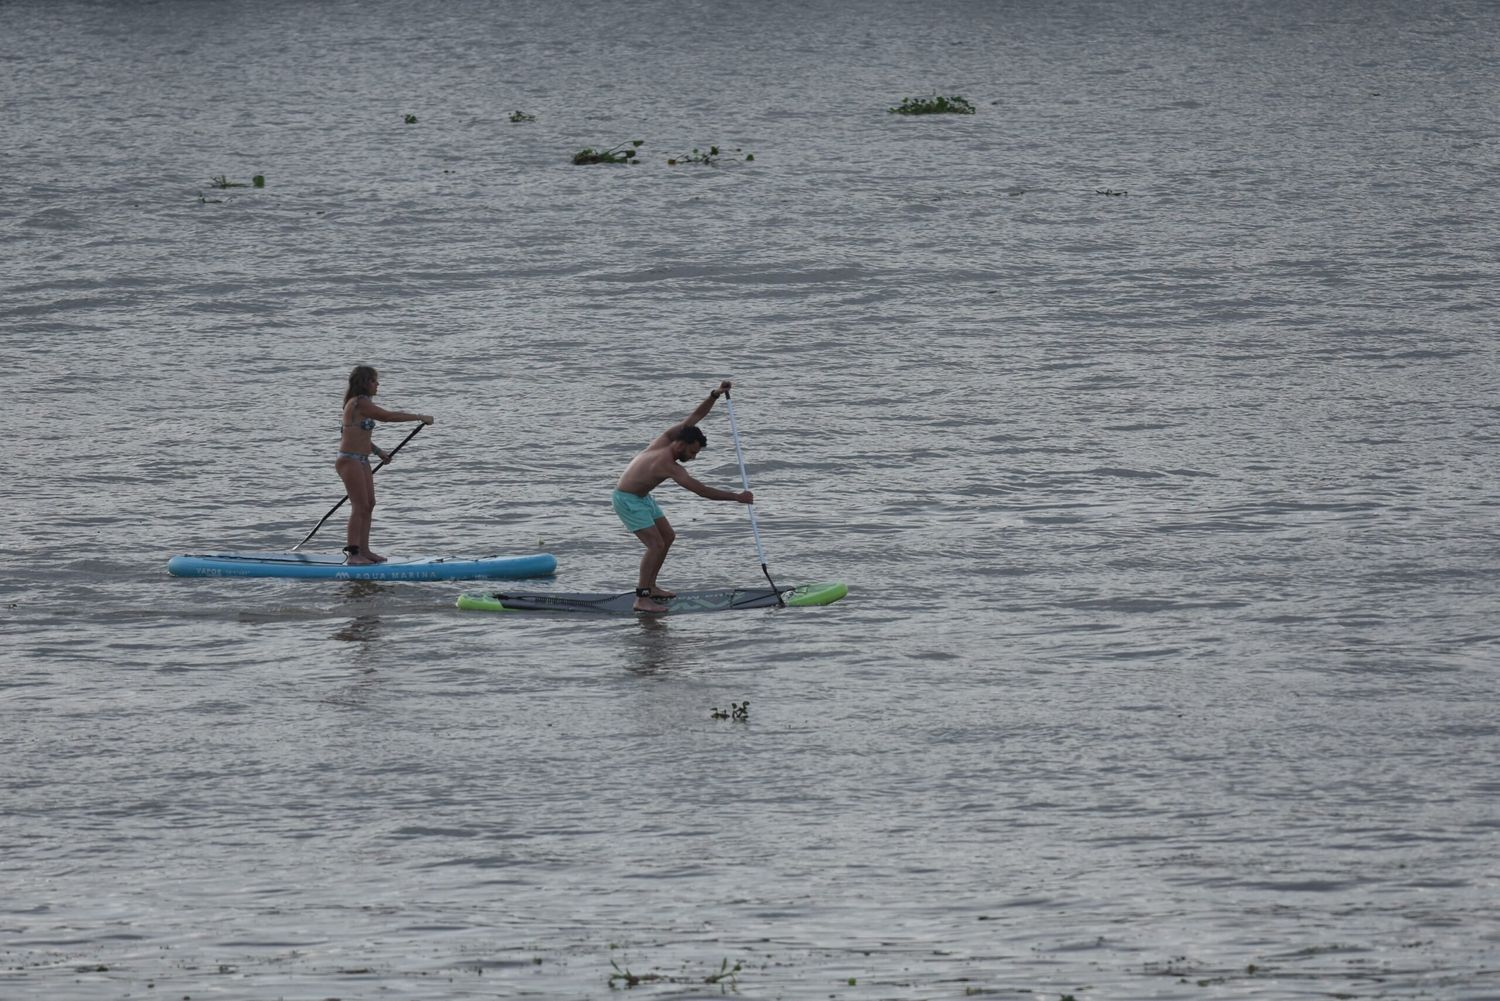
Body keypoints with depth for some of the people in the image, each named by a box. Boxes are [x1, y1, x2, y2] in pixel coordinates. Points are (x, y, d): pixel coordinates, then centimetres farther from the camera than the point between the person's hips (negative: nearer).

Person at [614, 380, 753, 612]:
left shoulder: (667, 437, -10)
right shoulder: (669, 467, -31)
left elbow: (695, 416, -2)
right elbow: (702, 491, -32)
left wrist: (715, 395, -17)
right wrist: (737, 497, -28)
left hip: (642, 497, 10)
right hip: (627, 500, -10)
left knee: (668, 537, 14)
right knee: (656, 545, -18)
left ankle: (649, 586, 21)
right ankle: (642, 599, -17)